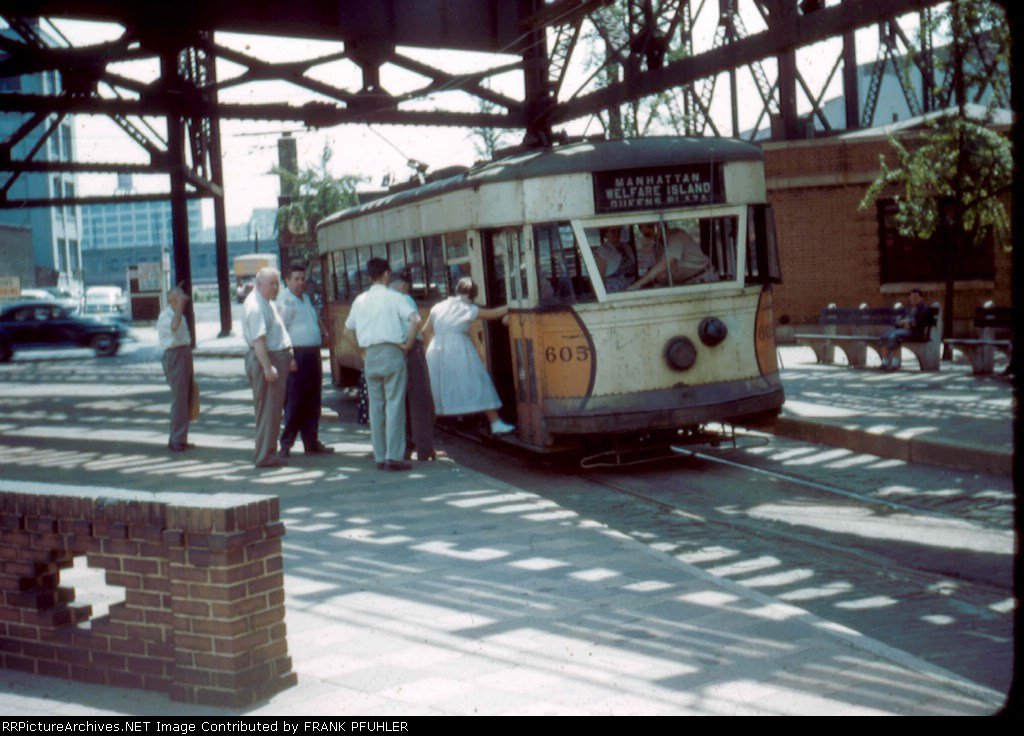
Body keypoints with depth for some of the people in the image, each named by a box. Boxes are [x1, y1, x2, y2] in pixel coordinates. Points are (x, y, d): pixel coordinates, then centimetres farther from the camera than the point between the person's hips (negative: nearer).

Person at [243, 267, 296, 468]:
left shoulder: (268, 303, 18)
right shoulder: (255, 305, -16)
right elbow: (258, 339, -24)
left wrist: (288, 358, 24)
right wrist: (267, 367, -28)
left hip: (278, 357, 10)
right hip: (264, 360, -10)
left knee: (274, 409, 14)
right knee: (267, 410, -7)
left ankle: (270, 453, 21)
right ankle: (265, 456, -3)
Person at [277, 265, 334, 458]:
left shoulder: (306, 299, 18)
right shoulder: (285, 302, -10)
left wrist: (322, 330, 19)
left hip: (313, 354, 9)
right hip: (297, 354, -9)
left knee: (312, 402, 11)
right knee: (294, 402, -6)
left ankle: (311, 442, 18)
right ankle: (286, 443, 0)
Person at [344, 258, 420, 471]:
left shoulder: (360, 300, 11)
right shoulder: (393, 297, -3)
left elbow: (348, 331, 16)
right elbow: (414, 319, -16)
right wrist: (407, 343, -6)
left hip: (370, 356, 5)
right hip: (392, 352, -4)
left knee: (376, 406, 8)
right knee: (394, 404, -4)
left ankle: (380, 457, 11)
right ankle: (394, 456, -9)